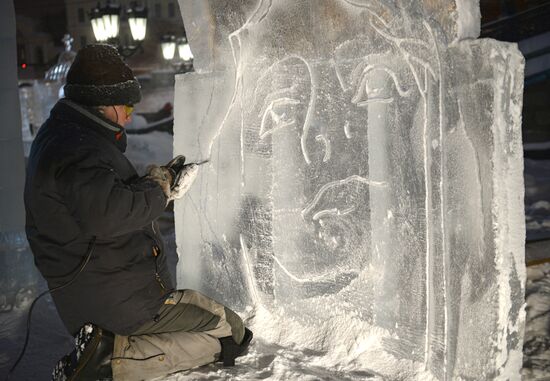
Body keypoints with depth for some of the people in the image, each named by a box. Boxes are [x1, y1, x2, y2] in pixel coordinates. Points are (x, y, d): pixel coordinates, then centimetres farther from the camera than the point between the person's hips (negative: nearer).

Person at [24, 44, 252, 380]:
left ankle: (106, 345, 7)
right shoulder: (77, 151, -21)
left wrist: (163, 185, 8)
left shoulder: (61, 136, 14)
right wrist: (157, 187, -18)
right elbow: (110, 214, -37)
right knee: (231, 332, -3)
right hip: (121, 300, -10)